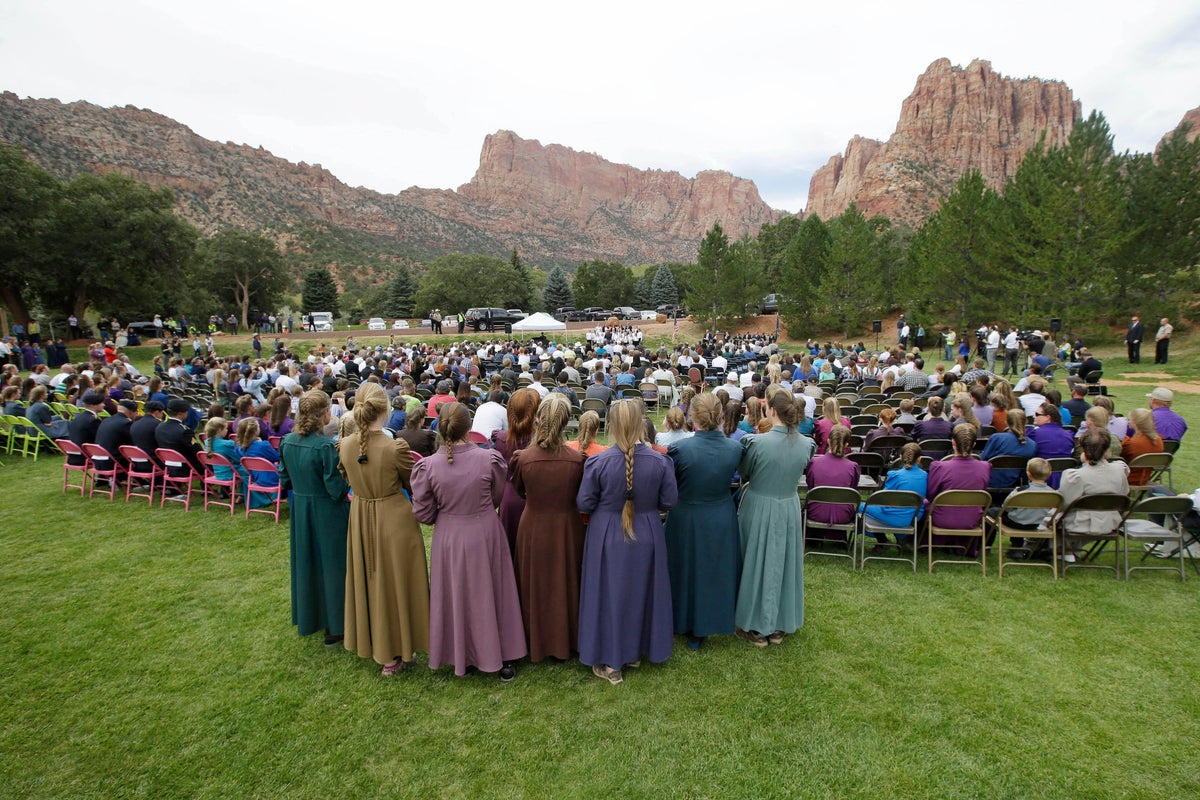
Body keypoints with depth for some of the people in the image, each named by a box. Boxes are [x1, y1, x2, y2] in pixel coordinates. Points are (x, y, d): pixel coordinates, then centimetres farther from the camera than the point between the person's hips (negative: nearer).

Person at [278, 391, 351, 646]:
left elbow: (284, 478, 7)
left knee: (306, 563, 22)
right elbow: (336, 488, -22)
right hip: (327, 513, -7)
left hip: (299, 509, 7)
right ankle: (335, 627, 17)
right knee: (331, 565, 7)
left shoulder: (287, 442, -3)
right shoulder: (326, 446, -24)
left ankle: (307, 617, 39)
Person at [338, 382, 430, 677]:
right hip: (394, 520, -5)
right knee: (394, 582, 11)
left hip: (360, 519, 5)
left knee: (367, 581, 22)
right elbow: (413, 485, -8)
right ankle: (395, 654, 24)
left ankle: (369, 641, 41)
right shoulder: (395, 447, -24)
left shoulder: (345, 445, -9)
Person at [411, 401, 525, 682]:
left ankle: (462, 657, 35)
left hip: (448, 538, 1)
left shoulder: (427, 466, -17)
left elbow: (423, 514, -8)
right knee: (492, 593, 16)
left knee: (456, 595, 19)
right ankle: (503, 658, 29)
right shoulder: (490, 459, -17)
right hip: (485, 533, 0)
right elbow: (497, 497, -1)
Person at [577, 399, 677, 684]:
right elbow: (669, 501, -5)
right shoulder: (660, 462, -15)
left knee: (608, 594, 14)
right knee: (642, 592, 21)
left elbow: (584, 504, -10)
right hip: (646, 536, 2)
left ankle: (610, 661, 24)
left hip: (607, 536, -2)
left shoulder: (598, 462, -19)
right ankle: (636, 651, 38)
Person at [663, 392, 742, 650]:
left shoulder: (679, 448, -25)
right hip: (721, 520, 2)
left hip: (686, 520, -2)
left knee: (686, 569, 20)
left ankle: (684, 624, 38)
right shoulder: (735, 448, -17)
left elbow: (669, 486, -11)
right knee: (714, 571, 20)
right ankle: (701, 631, 35)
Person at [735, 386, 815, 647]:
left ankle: (756, 628, 25)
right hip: (789, 510, 4)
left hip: (759, 510, -3)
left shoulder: (756, 442, -22)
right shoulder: (806, 444, -9)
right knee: (783, 565, 17)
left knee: (757, 565, 12)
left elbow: (744, 474, -5)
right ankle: (779, 627, 32)